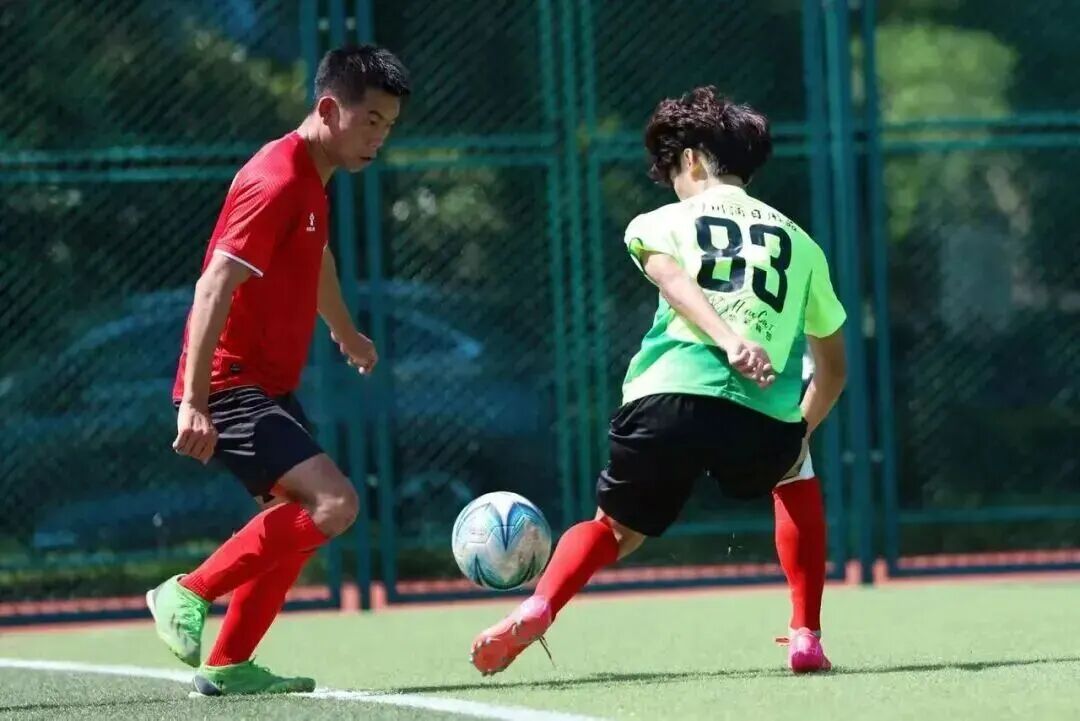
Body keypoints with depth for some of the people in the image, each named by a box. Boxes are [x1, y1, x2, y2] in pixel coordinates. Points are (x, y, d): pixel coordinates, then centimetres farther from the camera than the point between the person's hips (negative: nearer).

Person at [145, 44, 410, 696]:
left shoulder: (311, 177, 13)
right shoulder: (277, 183, -19)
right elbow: (214, 288, -27)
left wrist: (346, 333, 52)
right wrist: (195, 402, -33)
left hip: (268, 385, 11)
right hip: (232, 386, -11)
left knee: (296, 522, 16)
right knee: (334, 502, -22)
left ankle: (227, 667, 20)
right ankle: (189, 593, -12)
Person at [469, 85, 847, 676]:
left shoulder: (664, 222, 19)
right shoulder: (796, 242, 26)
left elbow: (672, 278, -6)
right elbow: (832, 367, 32)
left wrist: (730, 339, -21)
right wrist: (800, 431, 45)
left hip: (666, 397, -1)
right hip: (764, 418, 1)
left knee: (616, 526, 23)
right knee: (797, 482, 36)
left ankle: (538, 609, -5)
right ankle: (806, 636, 23)